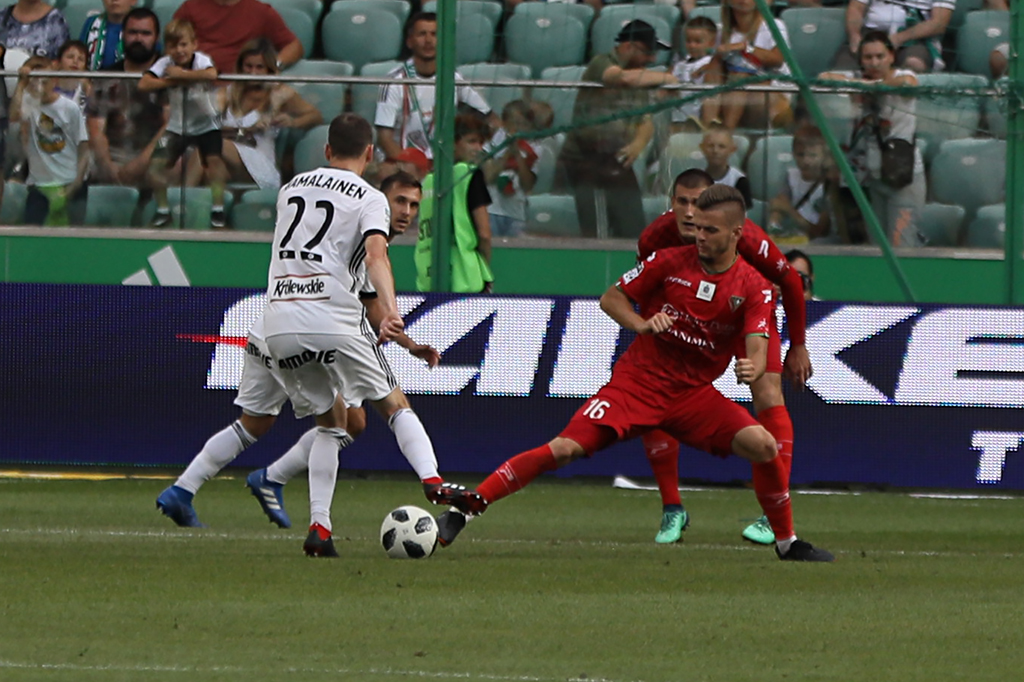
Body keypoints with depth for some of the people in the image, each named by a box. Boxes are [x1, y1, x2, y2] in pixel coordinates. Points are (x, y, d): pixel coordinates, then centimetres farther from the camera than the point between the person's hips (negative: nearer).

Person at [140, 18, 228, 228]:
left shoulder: (201, 60, -21)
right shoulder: (165, 63, -13)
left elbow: (211, 74, -45)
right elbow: (144, 84, -27)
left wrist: (182, 74, -36)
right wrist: (173, 81, -32)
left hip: (206, 123, -2)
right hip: (177, 126, 2)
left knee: (214, 159, -19)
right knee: (158, 163, -7)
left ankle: (218, 208, -6)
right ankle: (162, 209, 11)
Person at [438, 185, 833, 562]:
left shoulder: (753, 288, -4)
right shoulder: (670, 261, -4)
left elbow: (757, 349, -13)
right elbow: (611, 298, 4)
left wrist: (752, 369, -37)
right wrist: (641, 324, -16)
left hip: (694, 393, 2)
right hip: (638, 380, -2)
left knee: (763, 446, -18)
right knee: (566, 448, -19)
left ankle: (786, 543, 3)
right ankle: (465, 509, -13)